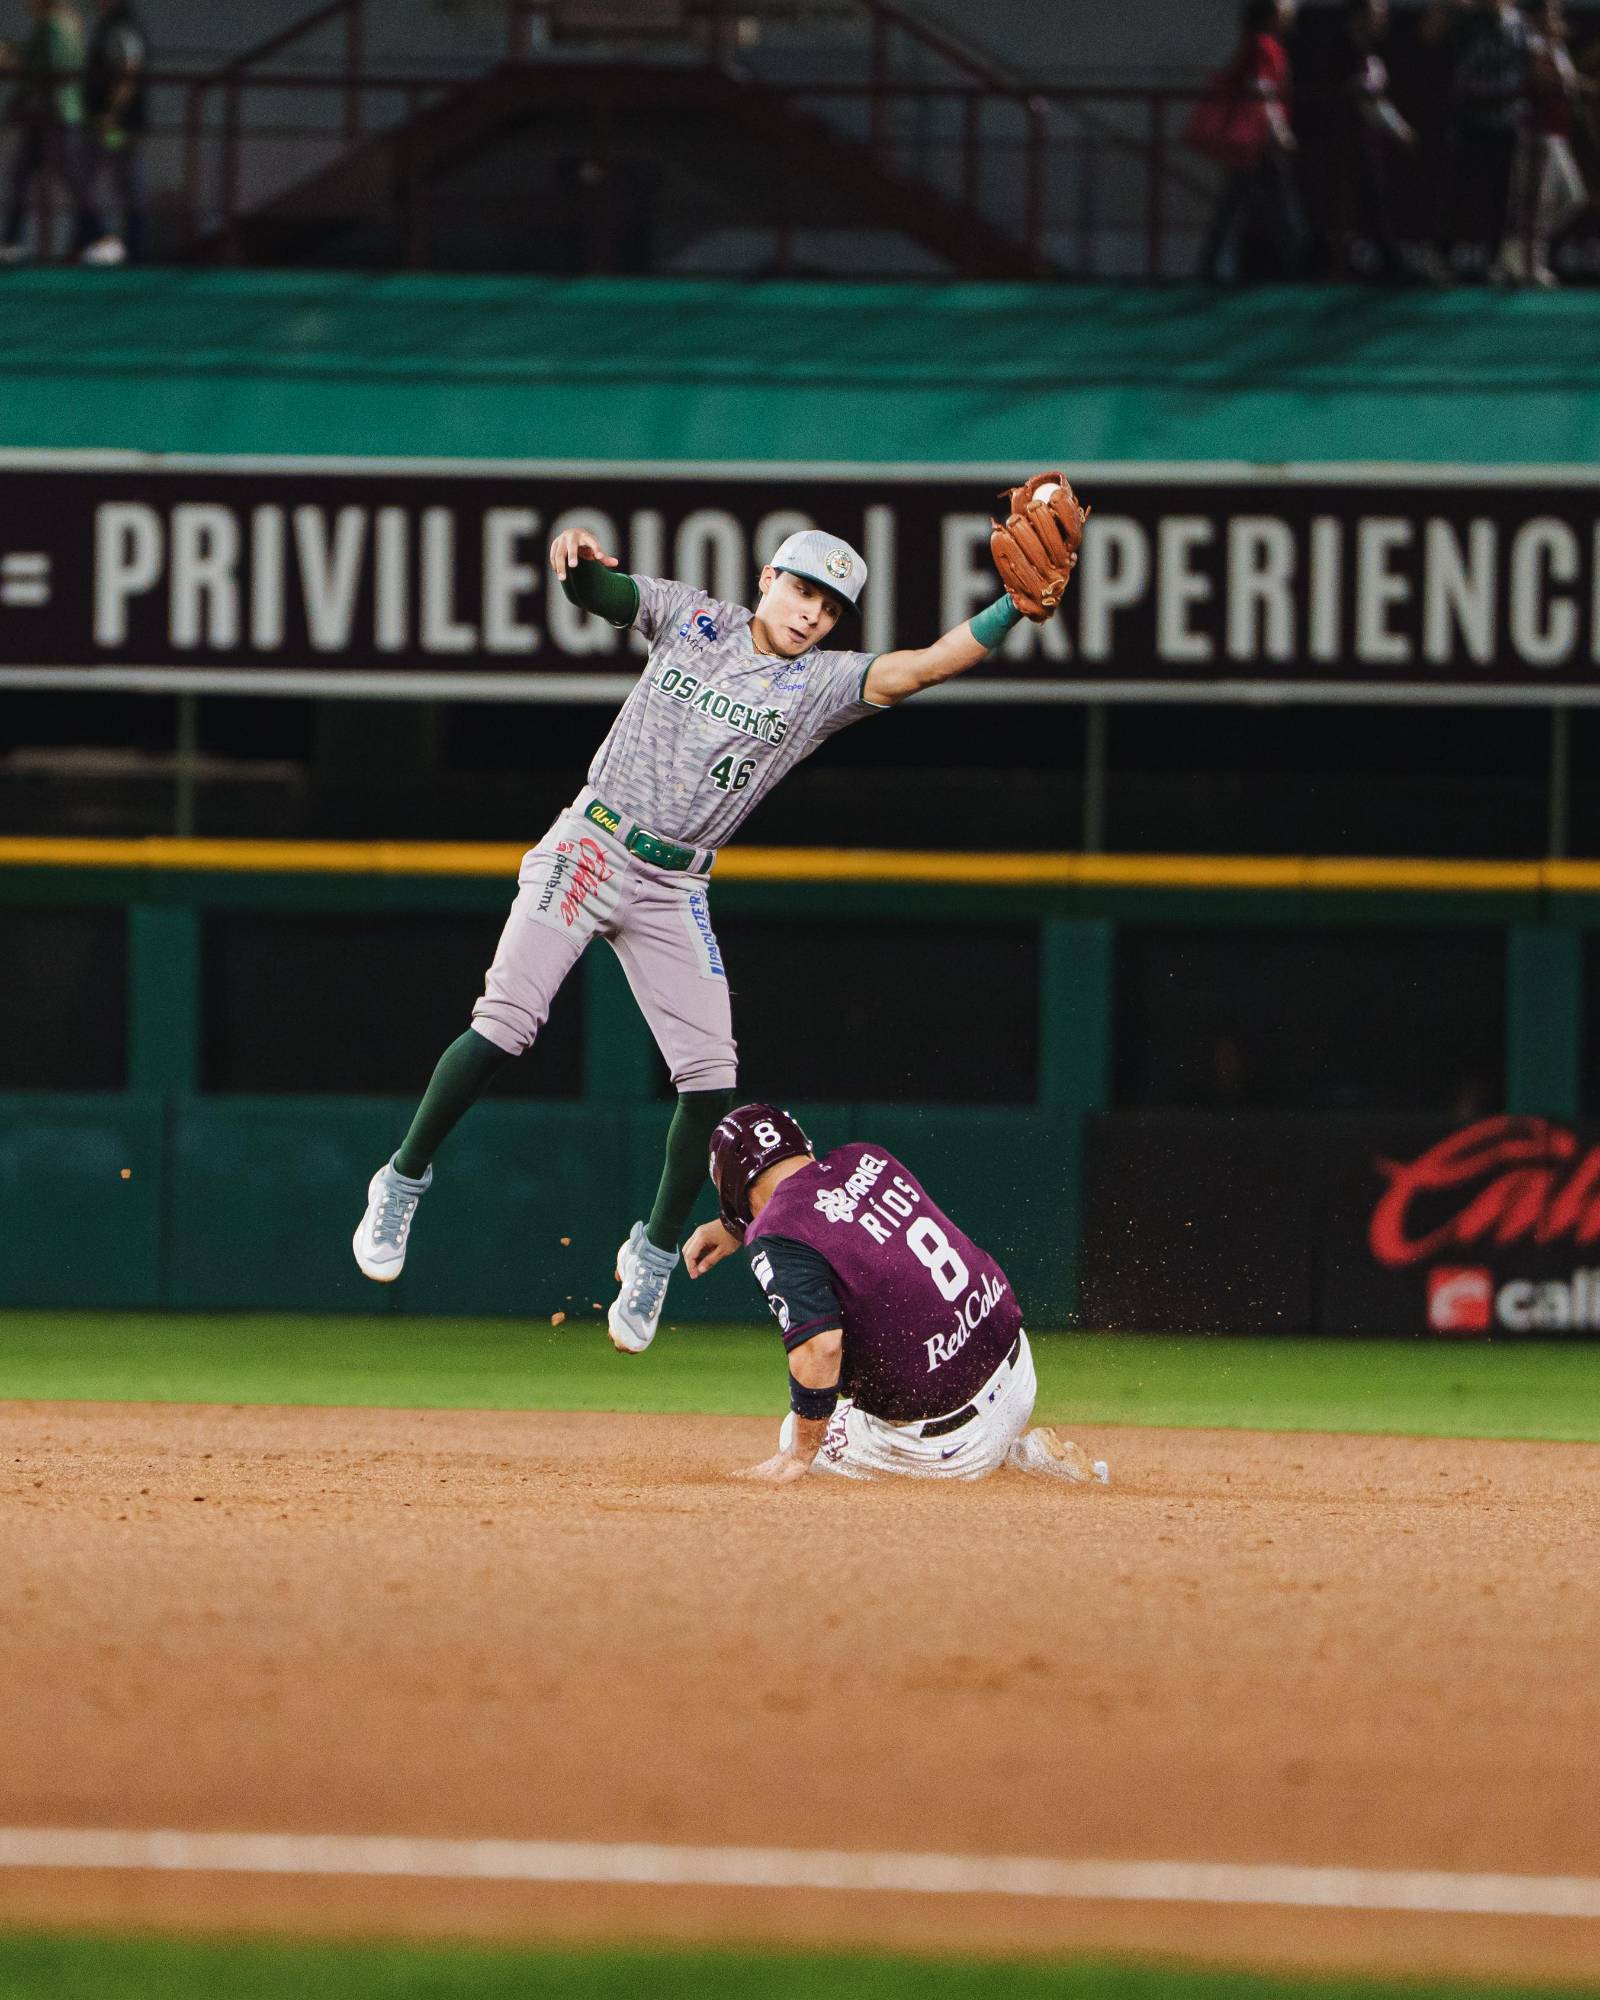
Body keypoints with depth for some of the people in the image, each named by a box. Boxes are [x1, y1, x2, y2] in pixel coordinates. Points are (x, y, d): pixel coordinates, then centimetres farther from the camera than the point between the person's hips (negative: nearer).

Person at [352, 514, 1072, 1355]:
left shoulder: (823, 683, 1)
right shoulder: (692, 618, 3)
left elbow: (924, 665, -12)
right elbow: (597, 590, -4)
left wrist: (1017, 607, -26)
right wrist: (578, 556, -29)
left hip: (672, 892, 2)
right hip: (589, 848, -2)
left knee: (710, 1079, -6)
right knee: (503, 1025, -14)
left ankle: (655, 1254, 12)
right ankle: (403, 1181, 3)